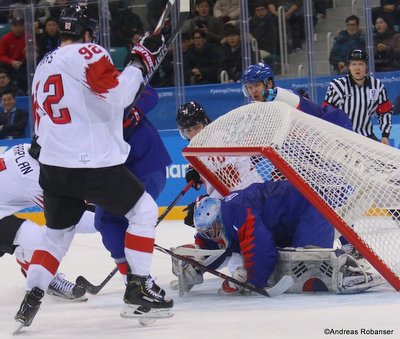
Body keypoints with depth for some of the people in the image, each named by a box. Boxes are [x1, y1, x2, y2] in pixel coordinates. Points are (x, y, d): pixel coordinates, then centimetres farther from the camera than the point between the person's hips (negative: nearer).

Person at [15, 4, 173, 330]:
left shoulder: (43, 67, 19)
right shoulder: (86, 53, -7)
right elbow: (117, 93, -21)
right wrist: (141, 61, -10)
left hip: (51, 167, 8)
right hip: (92, 163, -8)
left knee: (57, 232, 22)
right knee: (144, 209, 7)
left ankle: (31, 298, 11)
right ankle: (139, 290, 2)